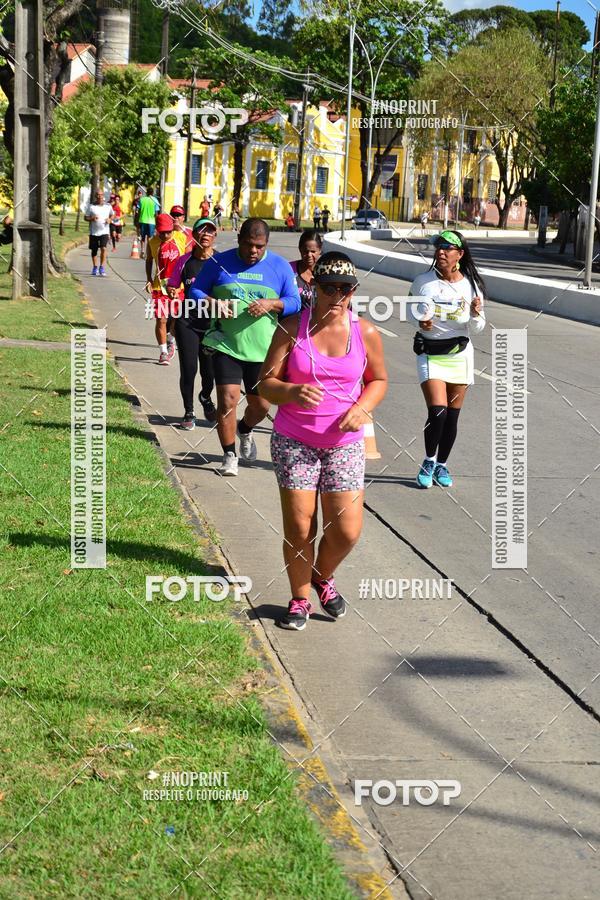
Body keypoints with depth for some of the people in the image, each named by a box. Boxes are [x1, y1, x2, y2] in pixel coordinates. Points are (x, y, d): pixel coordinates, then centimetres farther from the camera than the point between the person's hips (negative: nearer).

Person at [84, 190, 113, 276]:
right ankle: (95, 268, 26)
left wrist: (109, 219, -4)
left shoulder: (108, 206, 4)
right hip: (93, 231, 1)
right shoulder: (91, 206, 1)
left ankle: (102, 268, -11)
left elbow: (112, 215, 18)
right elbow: (86, 218, 4)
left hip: (104, 231, -1)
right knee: (94, 250, 10)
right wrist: (92, 218, -17)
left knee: (103, 248, -17)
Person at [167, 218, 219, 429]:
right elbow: (172, 286, 11)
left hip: (213, 322, 0)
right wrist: (173, 292, -10)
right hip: (188, 321, 0)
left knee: (210, 371, 5)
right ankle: (188, 412, 18)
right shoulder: (184, 261, 1)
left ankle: (205, 397, 40)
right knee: (188, 369, -3)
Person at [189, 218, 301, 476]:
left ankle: (245, 430, 45)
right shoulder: (219, 262, 1)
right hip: (225, 345, -2)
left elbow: (294, 302, 4)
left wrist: (272, 304, -17)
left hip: (263, 349, 2)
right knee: (227, 399, -12)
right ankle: (229, 455, 5)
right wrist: (213, 303, -15)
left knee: (261, 404, 10)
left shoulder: (280, 266, 4)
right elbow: (195, 291, 6)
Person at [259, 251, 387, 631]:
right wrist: (293, 392, -27)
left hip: (345, 443, 1)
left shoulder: (366, 333, -2)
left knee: (347, 531, -3)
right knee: (299, 528, -1)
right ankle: (300, 598, 22)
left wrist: (362, 407, -9)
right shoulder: (292, 328, -7)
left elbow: (379, 379, 12)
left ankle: (323, 576, 30)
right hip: (294, 441, -1)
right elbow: (266, 382, -5)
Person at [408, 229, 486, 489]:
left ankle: (441, 465, 27)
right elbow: (411, 307, 11)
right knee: (437, 412, -14)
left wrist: (476, 314, -21)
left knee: (451, 416, 7)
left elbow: (477, 329, 1)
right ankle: (429, 461, 11)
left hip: (459, 355, 2)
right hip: (430, 354, -2)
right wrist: (419, 321, -10)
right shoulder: (423, 282, -7)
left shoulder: (471, 286, -4)